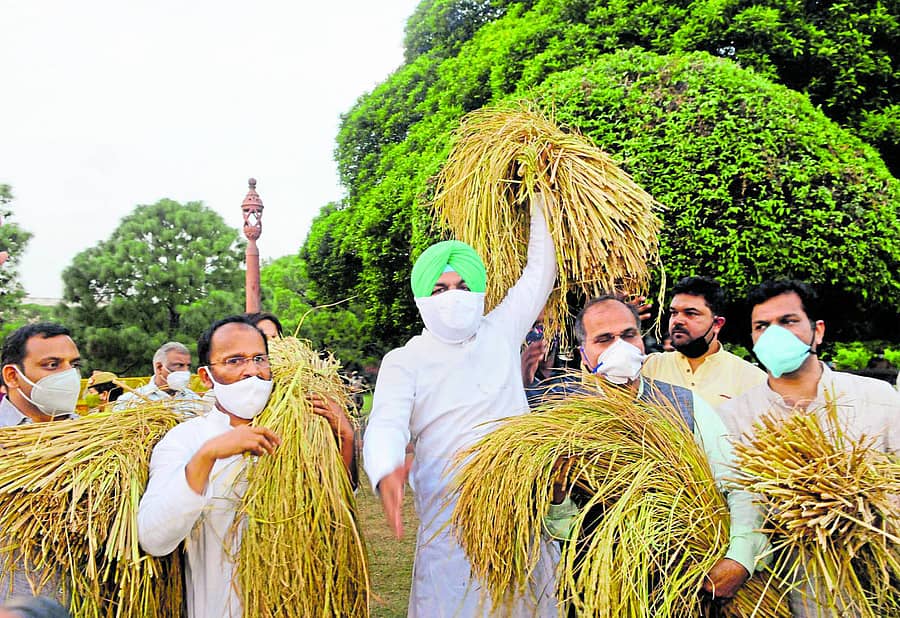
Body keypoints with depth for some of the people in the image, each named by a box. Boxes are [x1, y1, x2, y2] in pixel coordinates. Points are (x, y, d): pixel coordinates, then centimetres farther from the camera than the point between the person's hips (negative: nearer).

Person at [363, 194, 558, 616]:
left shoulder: (501, 332, 11)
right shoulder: (404, 361, 3)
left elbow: (540, 271, 19)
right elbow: (386, 424, -12)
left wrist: (539, 201, 21)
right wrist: (386, 474, -34)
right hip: (449, 514, -2)